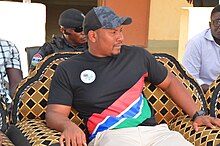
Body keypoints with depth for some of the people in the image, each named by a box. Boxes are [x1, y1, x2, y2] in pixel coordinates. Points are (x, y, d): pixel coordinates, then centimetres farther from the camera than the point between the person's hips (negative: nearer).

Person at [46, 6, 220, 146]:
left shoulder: (137, 55, 19)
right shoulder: (68, 70, 9)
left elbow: (170, 82, 27)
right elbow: (54, 113, 3)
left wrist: (197, 115, 18)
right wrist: (68, 125, -21)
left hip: (153, 130, 4)